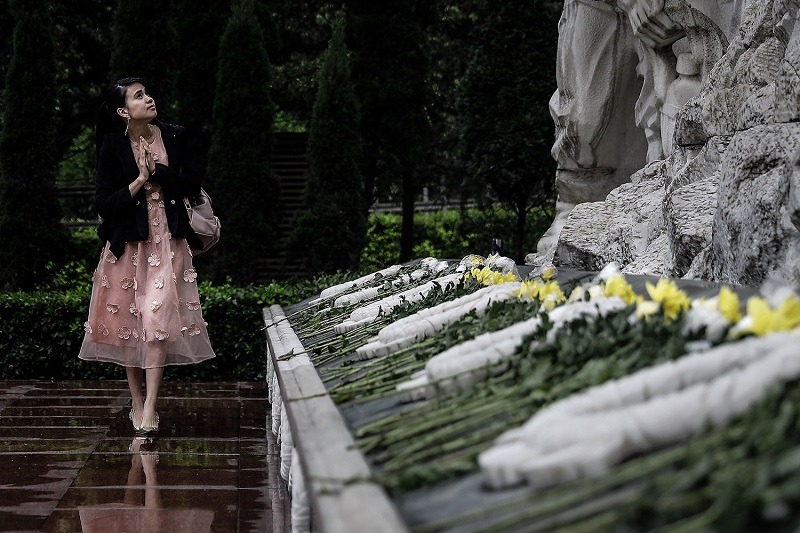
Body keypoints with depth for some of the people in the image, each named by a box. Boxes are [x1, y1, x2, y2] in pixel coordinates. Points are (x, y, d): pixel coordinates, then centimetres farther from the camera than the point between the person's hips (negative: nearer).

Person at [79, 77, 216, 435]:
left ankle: (150, 410, -10)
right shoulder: (113, 146, -5)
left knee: (159, 319, -10)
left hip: (168, 241, 0)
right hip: (128, 242, 0)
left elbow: (193, 186, 0)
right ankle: (137, 403, 20)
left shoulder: (174, 137, 1)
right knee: (128, 321, 5)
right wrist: (139, 181, -16)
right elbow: (103, 204, -7)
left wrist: (157, 169, -12)